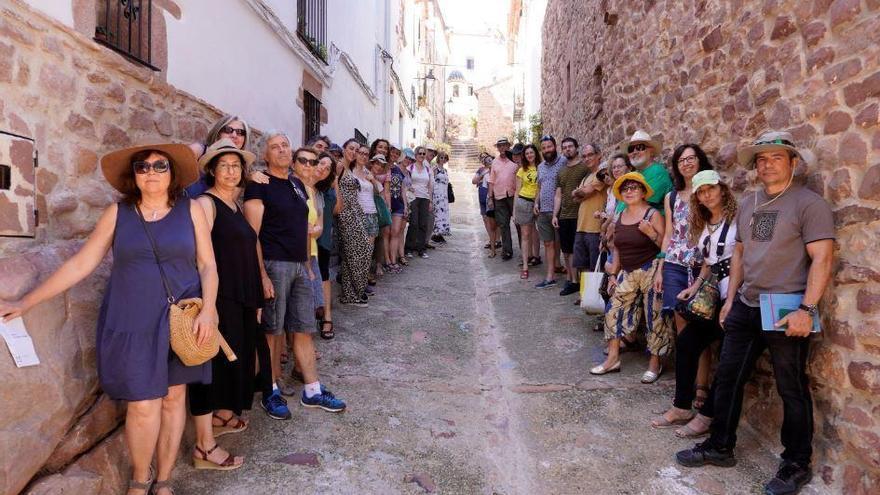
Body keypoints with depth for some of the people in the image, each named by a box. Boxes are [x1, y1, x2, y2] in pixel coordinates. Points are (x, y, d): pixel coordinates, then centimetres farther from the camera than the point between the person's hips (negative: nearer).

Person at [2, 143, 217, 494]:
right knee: (143, 406, -4)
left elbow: (208, 265, 1)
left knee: (173, 398, 8)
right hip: (132, 323, 0)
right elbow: (79, 264, 4)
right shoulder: (117, 214, 3)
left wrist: (208, 309, -12)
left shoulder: (191, 210, 2)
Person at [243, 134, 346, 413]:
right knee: (273, 331, 3)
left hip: (300, 265, 7)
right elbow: (252, 233, -12)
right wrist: (262, 274, -17)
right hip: (273, 264, -6)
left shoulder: (297, 185, 16)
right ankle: (271, 390, 20)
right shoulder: (259, 186, -6)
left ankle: (313, 391, 19)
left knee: (304, 329, 10)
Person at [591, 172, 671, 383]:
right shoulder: (620, 217, 10)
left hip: (650, 270, -6)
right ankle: (613, 359, 13)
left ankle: (655, 363, 14)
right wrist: (613, 274, 12)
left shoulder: (653, 214, -7)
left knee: (654, 316, 0)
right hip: (627, 272, 6)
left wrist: (651, 233, -25)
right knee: (615, 312, 2)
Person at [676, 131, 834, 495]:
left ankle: (797, 465, 23)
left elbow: (822, 259, -14)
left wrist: (806, 309, -21)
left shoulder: (809, 203, -9)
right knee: (727, 378, 12)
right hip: (745, 308, 7)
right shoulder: (748, 203, 12)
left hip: (786, 313, -7)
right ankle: (719, 447, 27)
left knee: (792, 390, 6)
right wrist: (730, 299, 15)